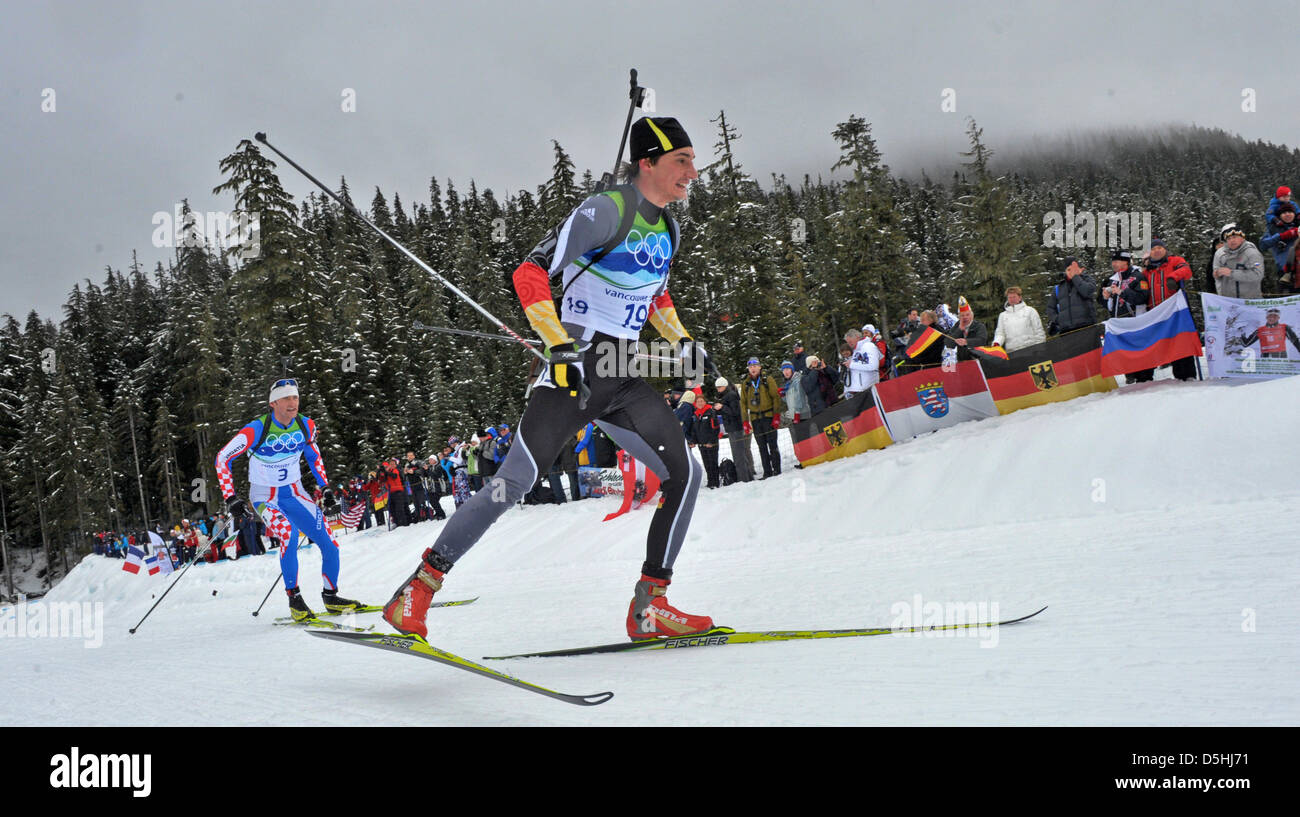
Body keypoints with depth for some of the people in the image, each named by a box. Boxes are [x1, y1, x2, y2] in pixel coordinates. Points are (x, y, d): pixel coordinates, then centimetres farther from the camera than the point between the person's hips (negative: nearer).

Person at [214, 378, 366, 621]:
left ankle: (331, 597, 17)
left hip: (295, 494, 5)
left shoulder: (306, 426, -7)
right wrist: (231, 498, -19)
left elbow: (314, 456, 15)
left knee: (329, 544, -5)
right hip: (265, 497, -5)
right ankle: (294, 599, -17)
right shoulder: (256, 430, -22)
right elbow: (222, 458, -14)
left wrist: (325, 486, 9)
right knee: (289, 533, -32)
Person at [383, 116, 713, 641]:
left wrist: (681, 339, 17)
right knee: (516, 479, -17)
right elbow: (530, 274, -18)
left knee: (685, 474, -1)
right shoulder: (605, 212, -12)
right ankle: (417, 591, -10)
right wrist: (560, 346, -28)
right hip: (572, 370, -8)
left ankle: (649, 607, 6)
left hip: (624, 382, 8)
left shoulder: (667, 229, 13)